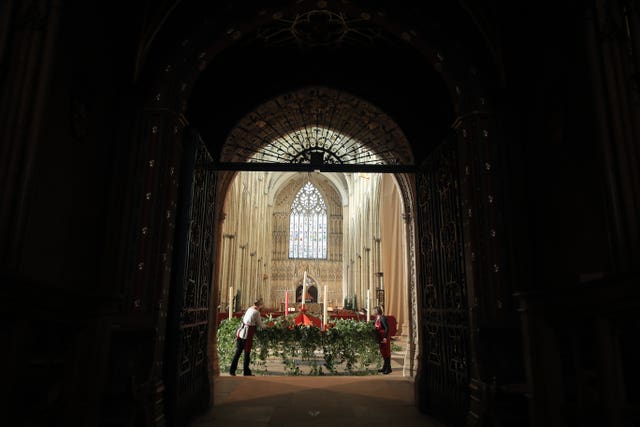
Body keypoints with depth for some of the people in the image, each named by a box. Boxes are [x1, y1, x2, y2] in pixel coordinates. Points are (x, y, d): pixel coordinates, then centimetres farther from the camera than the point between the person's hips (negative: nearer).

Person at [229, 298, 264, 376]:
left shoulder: (249, 309, 11)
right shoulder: (256, 312, -10)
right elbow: (260, 326, 0)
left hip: (240, 332, 7)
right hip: (247, 334, -7)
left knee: (238, 352, 13)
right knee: (247, 353, 5)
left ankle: (232, 370, 15)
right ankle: (246, 372, 14)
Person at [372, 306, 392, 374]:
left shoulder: (383, 318, -19)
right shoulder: (376, 318, 8)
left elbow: (387, 328, -23)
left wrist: (385, 337, -26)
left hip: (384, 338, -9)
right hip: (380, 338, 9)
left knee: (386, 352, -1)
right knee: (383, 353, 16)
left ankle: (388, 368, 7)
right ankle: (384, 367, 26)